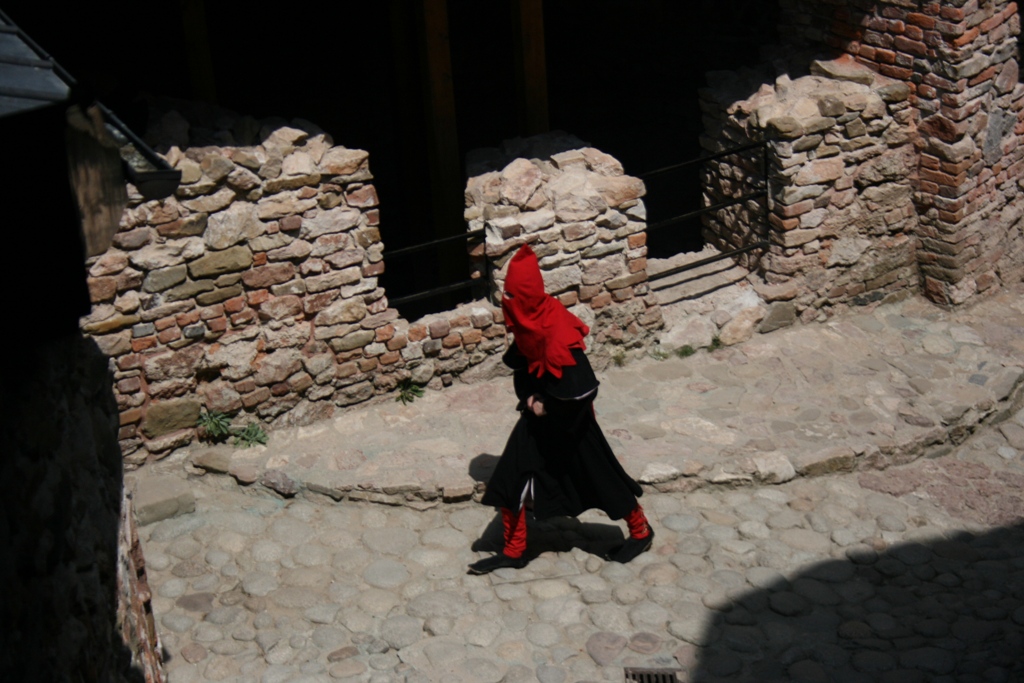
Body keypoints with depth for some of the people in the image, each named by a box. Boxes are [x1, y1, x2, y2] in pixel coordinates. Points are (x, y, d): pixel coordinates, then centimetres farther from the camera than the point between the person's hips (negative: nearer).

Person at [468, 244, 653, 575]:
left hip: (569, 422, -8)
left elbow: (582, 389, -30)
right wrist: (529, 398, -4)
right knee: (510, 478, 7)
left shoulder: (557, 335, -31)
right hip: (539, 415, 8)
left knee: (599, 477, 10)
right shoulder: (527, 323, -6)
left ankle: (641, 532, 33)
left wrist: (547, 407, -17)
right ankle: (513, 551, 22)